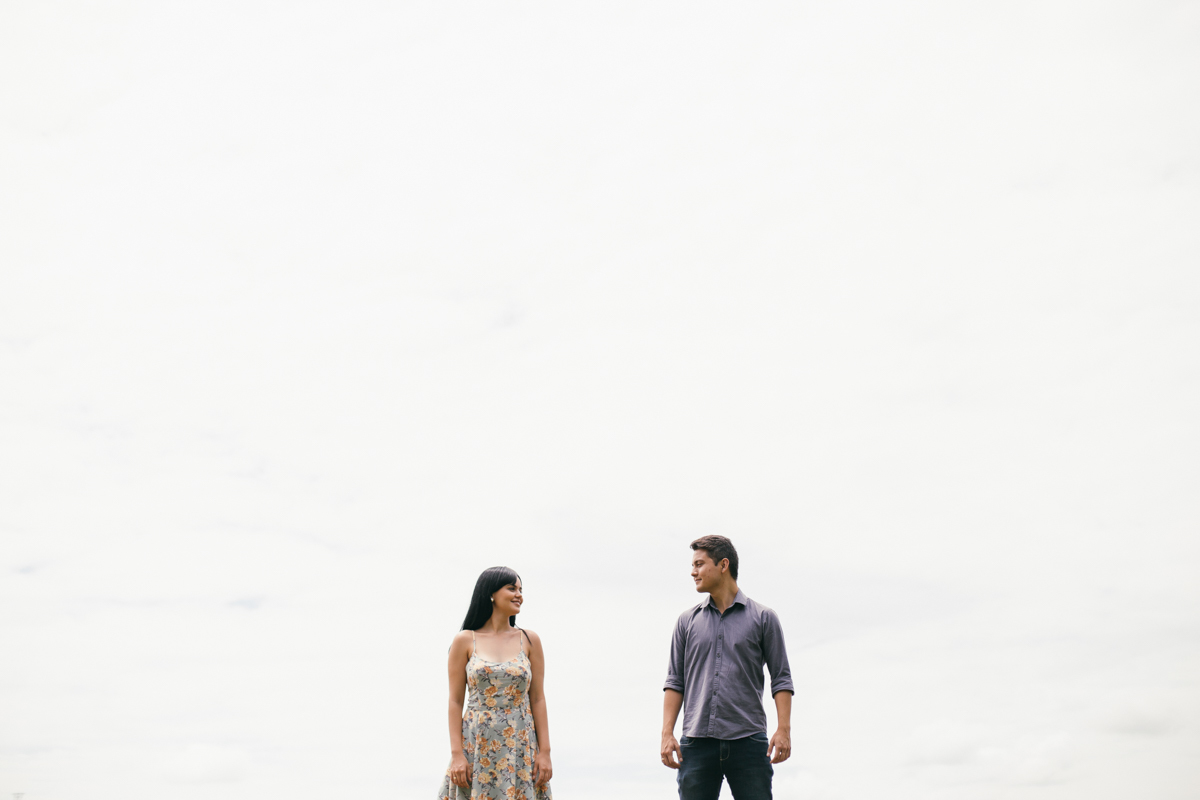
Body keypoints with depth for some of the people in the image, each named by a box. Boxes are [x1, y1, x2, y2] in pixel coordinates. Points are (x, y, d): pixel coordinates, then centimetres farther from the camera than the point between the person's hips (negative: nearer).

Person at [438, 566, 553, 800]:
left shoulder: (529, 640, 6)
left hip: (521, 747, 1)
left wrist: (545, 752, -2)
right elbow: (455, 701, 0)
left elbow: (537, 699, 5)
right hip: (477, 746, -1)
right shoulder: (464, 641, 1)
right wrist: (457, 754, -7)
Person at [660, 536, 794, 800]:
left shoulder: (763, 618, 6)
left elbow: (781, 678, 4)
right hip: (697, 743, 2)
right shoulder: (687, 621, 13)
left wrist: (784, 729, -8)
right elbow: (675, 681, 11)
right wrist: (667, 733, 0)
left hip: (748, 740, -2)